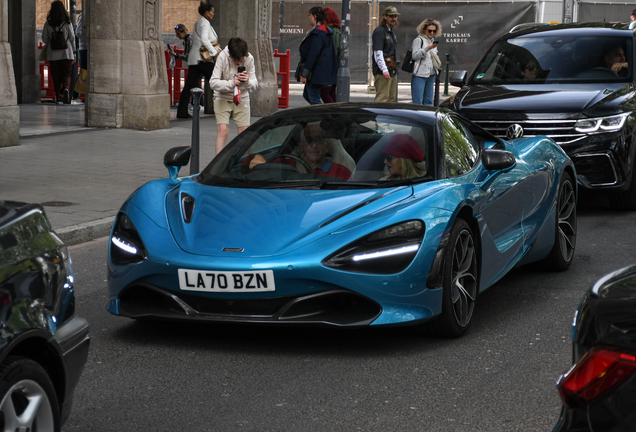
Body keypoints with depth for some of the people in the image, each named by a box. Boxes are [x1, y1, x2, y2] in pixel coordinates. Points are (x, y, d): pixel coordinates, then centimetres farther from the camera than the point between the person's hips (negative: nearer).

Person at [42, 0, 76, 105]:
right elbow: (72, 38, 0)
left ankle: (59, 97, 4)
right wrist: (73, 53, 9)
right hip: (66, 53, 0)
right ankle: (66, 88, -22)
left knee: (56, 77, 7)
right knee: (66, 74, 6)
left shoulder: (48, 24, -3)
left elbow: (44, 39, 3)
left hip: (53, 54, 0)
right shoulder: (67, 23, -3)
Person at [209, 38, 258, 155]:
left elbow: (254, 83, -10)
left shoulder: (249, 58, -15)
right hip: (223, 98, -2)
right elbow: (213, 83, -21)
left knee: (244, 132, -2)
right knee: (223, 130, -15)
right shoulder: (222, 57, -20)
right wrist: (231, 83, -37)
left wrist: (247, 81, -33)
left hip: (242, 98, 2)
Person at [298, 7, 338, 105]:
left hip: (316, 72, -11)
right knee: (307, 95, 18)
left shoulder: (318, 33, -19)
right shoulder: (324, 31, 15)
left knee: (314, 98, -5)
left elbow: (313, 55, -23)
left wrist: (304, 74, -22)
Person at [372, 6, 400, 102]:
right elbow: (378, 53, -18)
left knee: (392, 98, 9)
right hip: (382, 71, -9)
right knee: (382, 98, -13)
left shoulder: (392, 31, 19)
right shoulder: (379, 31, -11)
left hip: (392, 70, 9)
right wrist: (384, 70, -23)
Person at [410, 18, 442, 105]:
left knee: (428, 101, 7)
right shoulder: (418, 40, -3)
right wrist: (427, 48, -19)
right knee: (417, 101, -10)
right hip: (419, 75, -7)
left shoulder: (433, 41, 20)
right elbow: (415, 56, -13)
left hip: (430, 75, 8)